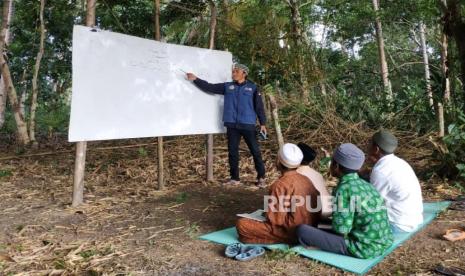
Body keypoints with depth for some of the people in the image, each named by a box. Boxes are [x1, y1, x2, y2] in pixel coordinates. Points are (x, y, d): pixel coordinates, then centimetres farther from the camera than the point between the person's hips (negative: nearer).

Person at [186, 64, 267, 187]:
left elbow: (259, 106, 3)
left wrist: (262, 123, -2)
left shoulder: (252, 87, 3)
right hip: (232, 125, 3)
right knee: (233, 152, 7)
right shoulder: (227, 86, 10)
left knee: (255, 151, 0)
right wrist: (195, 79, 3)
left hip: (248, 125, -3)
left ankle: (261, 178, 11)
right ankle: (235, 178, 19)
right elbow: (209, 87, 10)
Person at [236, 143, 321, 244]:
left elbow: (276, 219, -19)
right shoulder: (305, 179, 5)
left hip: (292, 232, -8)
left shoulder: (280, 185, -17)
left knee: (241, 224, -9)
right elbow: (317, 209, 11)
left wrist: (268, 214, 5)